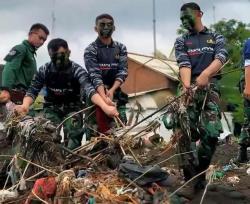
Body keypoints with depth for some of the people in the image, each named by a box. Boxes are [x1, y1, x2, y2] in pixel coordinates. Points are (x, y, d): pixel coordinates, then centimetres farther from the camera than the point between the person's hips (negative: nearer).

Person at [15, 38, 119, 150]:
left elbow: (89, 89, -32)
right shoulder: (44, 70, -6)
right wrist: (25, 105, -32)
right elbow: (32, 90, -8)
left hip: (72, 108, -2)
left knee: (74, 137, -17)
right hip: (52, 108, 2)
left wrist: (105, 107, -50)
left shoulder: (77, 70, -16)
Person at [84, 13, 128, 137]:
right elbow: (94, 75, -14)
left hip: (116, 94, 3)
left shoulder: (121, 48, 10)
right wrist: (104, 97, -30)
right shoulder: (91, 50, -1)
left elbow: (122, 71, -1)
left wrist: (111, 91, -19)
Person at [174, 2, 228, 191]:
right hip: (190, 88, 1)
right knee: (186, 133, -6)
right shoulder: (181, 41, 14)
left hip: (210, 87, -1)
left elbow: (221, 58, -8)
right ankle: (190, 179, 0)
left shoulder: (216, 38, 13)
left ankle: (200, 174, 5)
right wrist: (186, 85, -25)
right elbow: (184, 64, -4)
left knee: (212, 133, -12)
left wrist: (206, 73, -29)